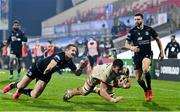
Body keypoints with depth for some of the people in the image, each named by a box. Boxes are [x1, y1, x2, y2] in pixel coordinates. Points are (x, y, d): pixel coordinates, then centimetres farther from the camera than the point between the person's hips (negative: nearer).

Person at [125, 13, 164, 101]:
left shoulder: (149, 29, 1)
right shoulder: (132, 31, 1)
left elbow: (157, 39, 14)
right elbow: (126, 44, 1)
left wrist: (161, 51, 11)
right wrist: (132, 48, -22)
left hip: (147, 53, -2)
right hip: (137, 55, 2)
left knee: (145, 69, -33)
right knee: (138, 79, 2)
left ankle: (149, 89, -14)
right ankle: (146, 91, 32)